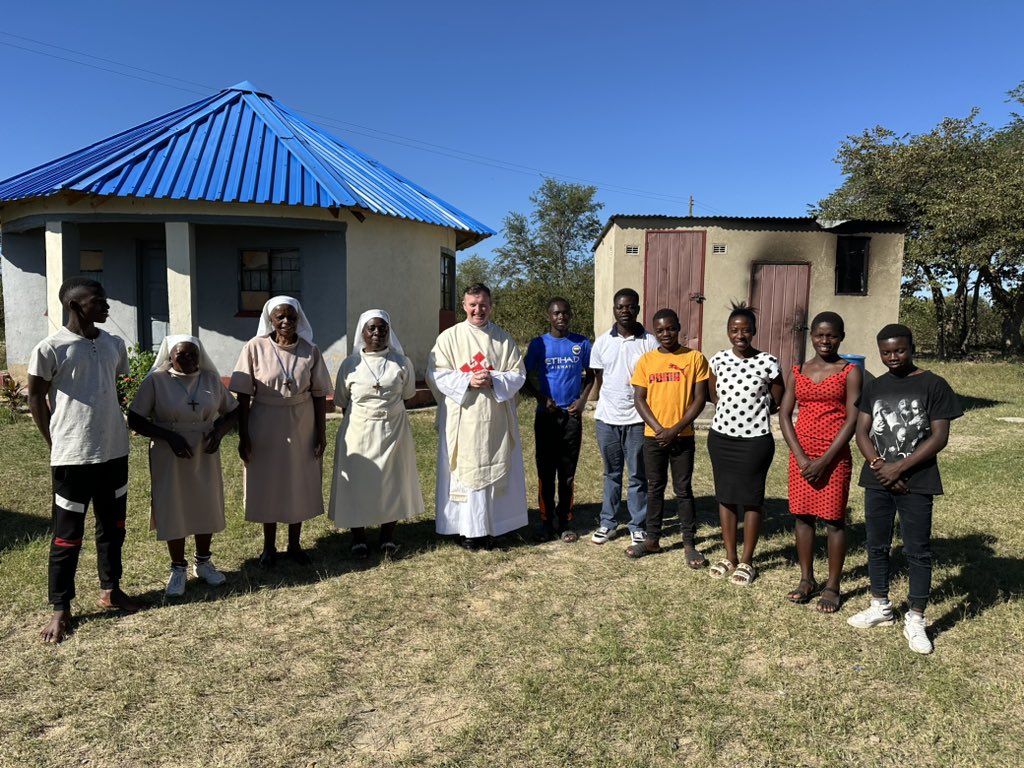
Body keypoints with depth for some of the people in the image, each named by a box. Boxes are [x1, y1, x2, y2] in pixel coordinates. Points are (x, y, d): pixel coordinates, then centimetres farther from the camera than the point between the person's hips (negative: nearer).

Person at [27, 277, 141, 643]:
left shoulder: (115, 345, 5)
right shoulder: (50, 348, -11)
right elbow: (36, 398, -2)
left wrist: (111, 428, 15)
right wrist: (57, 444, 0)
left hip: (115, 451, 5)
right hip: (73, 457, -5)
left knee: (113, 525, 16)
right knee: (68, 533, 5)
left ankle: (110, 588, 33)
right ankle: (61, 608, 19)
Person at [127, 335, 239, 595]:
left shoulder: (212, 379, 1)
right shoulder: (156, 381, -8)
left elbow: (232, 411, 8)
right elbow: (135, 419, -9)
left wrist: (220, 431, -12)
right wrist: (169, 435, -21)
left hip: (205, 456, 3)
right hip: (170, 458, -3)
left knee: (207, 507, 11)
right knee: (173, 510, 5)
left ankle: (203, 562, 30)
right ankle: (178, 568, 22)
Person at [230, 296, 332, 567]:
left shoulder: (310, 351, -3)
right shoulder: (255, 347, -8)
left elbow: (319, 395, 0)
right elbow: (243, 395, -6)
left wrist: (321, 433, -3)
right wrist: (243, 436, -8)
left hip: (301, 428, 1)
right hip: (266, 428, -1)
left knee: (300, 485, 11)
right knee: (267, 485, 10)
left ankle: (294, 544, 28)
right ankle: (269, 546, 28)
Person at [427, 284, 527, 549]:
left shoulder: (504, 339, 7)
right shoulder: (450, 337, 2)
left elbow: (518, 374, 5)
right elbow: (436, 374, -3)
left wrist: (493, 380, -13)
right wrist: (468, 381, -16)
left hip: (496, 418, 2)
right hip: (463, 419, -2)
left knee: (494, 471, 5)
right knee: (465, 471, 1)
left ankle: (490, 526, 17)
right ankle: (468, 529, 11)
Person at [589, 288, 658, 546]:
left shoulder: (649, 342, -3)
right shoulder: (602, 342, 4)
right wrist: (602, 407, 11)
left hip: (638, 419, -2)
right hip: (606, 418, 2)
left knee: (637, 475, 8)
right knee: (611, 474, 13)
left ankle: (638, 526, 19)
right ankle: (607, 523, 23)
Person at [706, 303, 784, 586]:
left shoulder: (768, 363, -9)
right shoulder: (718, 360, 1)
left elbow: (776, 401, 3)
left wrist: (752, 412, 3)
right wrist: (733, 412, 5)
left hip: (755, 439, -3)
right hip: (721, 437, 4)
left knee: (751, 499, 5)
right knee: (725, 497, 11)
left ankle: (747, 561, 18)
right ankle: (729, 556, 24)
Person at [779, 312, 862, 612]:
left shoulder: (850, 372, -3)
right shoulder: (797, 372, 7)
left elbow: (852, 420, -9)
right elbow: (784, 415, 4)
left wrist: (825, 460, -13)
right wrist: (800, 456, -8)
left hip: (834, 456, -4)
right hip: (801, 455, 4)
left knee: (833, 520, 2)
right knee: (802, 516, 10)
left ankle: (832, 587, 15)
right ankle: (806, 580, 24)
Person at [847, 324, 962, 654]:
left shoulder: (933, 385, -4)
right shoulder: (874, 387, 8)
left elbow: (939, 436, -9)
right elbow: (861, 431, 5)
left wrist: (899, 467, -14)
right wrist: (878, 465, -12)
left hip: (916, 482, -4)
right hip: (877, 480, 4)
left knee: (918, 551, 3)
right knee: (877, 546, 12)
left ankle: (915, 619, 15)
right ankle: (881, 608, 28)